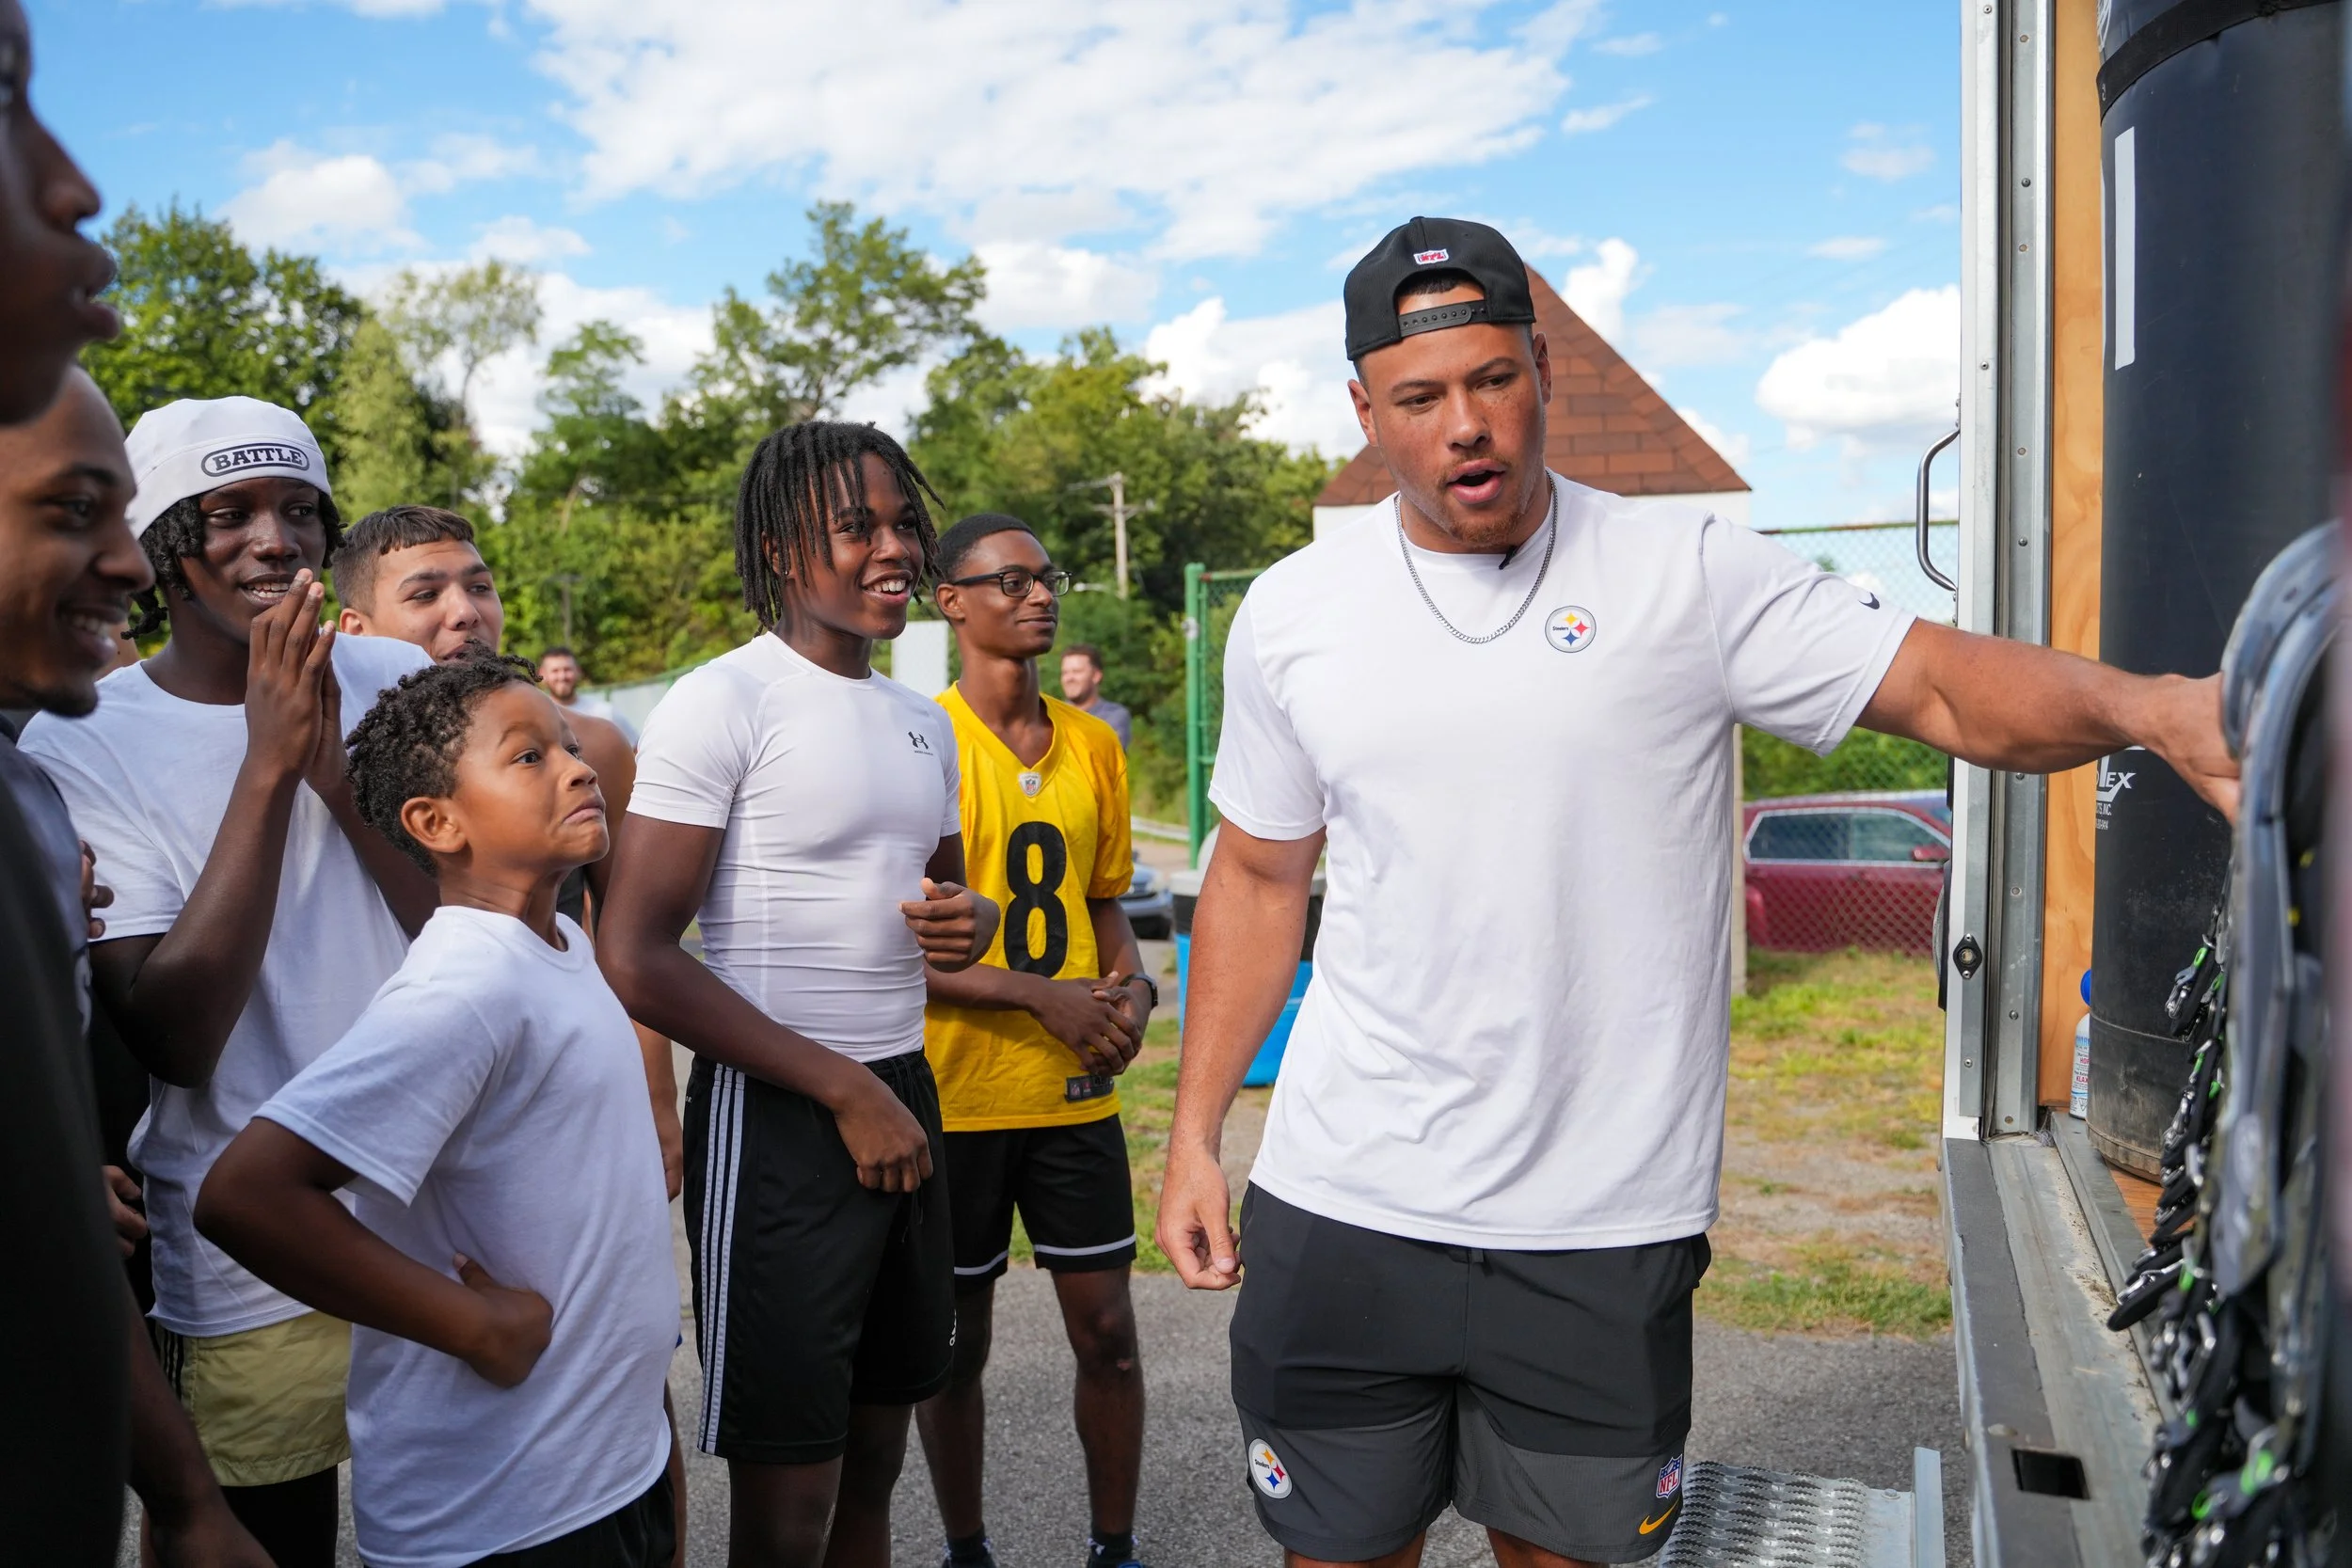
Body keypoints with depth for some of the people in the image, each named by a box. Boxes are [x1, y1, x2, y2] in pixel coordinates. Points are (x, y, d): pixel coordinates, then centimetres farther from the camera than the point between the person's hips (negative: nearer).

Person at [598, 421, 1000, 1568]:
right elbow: (635, 960, -16)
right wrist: (844, 1090, -15)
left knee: (873, 1464, 17)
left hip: (905, 1095, 7)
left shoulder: (924, 721, 12)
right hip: (774, 1117, -7)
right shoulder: (723, 704, -10)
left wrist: (972, 921, 0)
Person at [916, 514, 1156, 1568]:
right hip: (956, 1094, -4)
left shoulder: (1093, 745, 7)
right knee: (957, 1340, 11)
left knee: (1107, 1326, 9)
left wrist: (1132, 984, -4)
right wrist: (1042, 996, -18)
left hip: (1076, 1090, 4)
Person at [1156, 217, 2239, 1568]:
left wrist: (2145, 706, -30)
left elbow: (1946, 686, -9)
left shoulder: (1691, 575, -4)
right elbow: (1260, 878, 10)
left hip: (1604, 1228, -1)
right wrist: (1194, 1135, 8)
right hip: (1342, 1206, 2)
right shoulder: (1291, 617, 4)